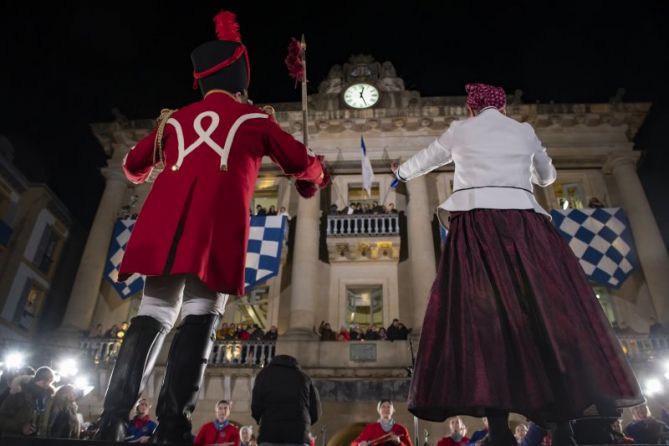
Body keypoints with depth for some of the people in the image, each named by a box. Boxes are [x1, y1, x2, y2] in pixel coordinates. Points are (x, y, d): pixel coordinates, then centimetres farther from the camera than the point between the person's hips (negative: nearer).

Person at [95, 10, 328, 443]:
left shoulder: (176, 119, 25)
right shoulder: (254, 118, 17)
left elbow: (134, 165, 35)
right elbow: (302, 164, 24)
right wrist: (318, 174, 47)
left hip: (165, 225, 4)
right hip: (217, 227, -3)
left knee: (152, 316, 6)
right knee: (200, 319, -5)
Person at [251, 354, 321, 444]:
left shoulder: (265, 374, 15)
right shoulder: (304, 377, 19)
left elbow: (256, 406, 3)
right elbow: (315, 413, 12)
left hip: (270, 435, -1)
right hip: (298, 436, 1)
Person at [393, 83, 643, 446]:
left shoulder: (459, 130, 15)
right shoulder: (524, 131, 19)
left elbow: (424, 160, 30)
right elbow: (547, 176, 33)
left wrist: (402, 172, 51)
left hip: (476, 222, -2)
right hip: (523, 220, 2)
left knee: (482, 311, -10)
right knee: (553, 309, 2)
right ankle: (599, 401, 1)